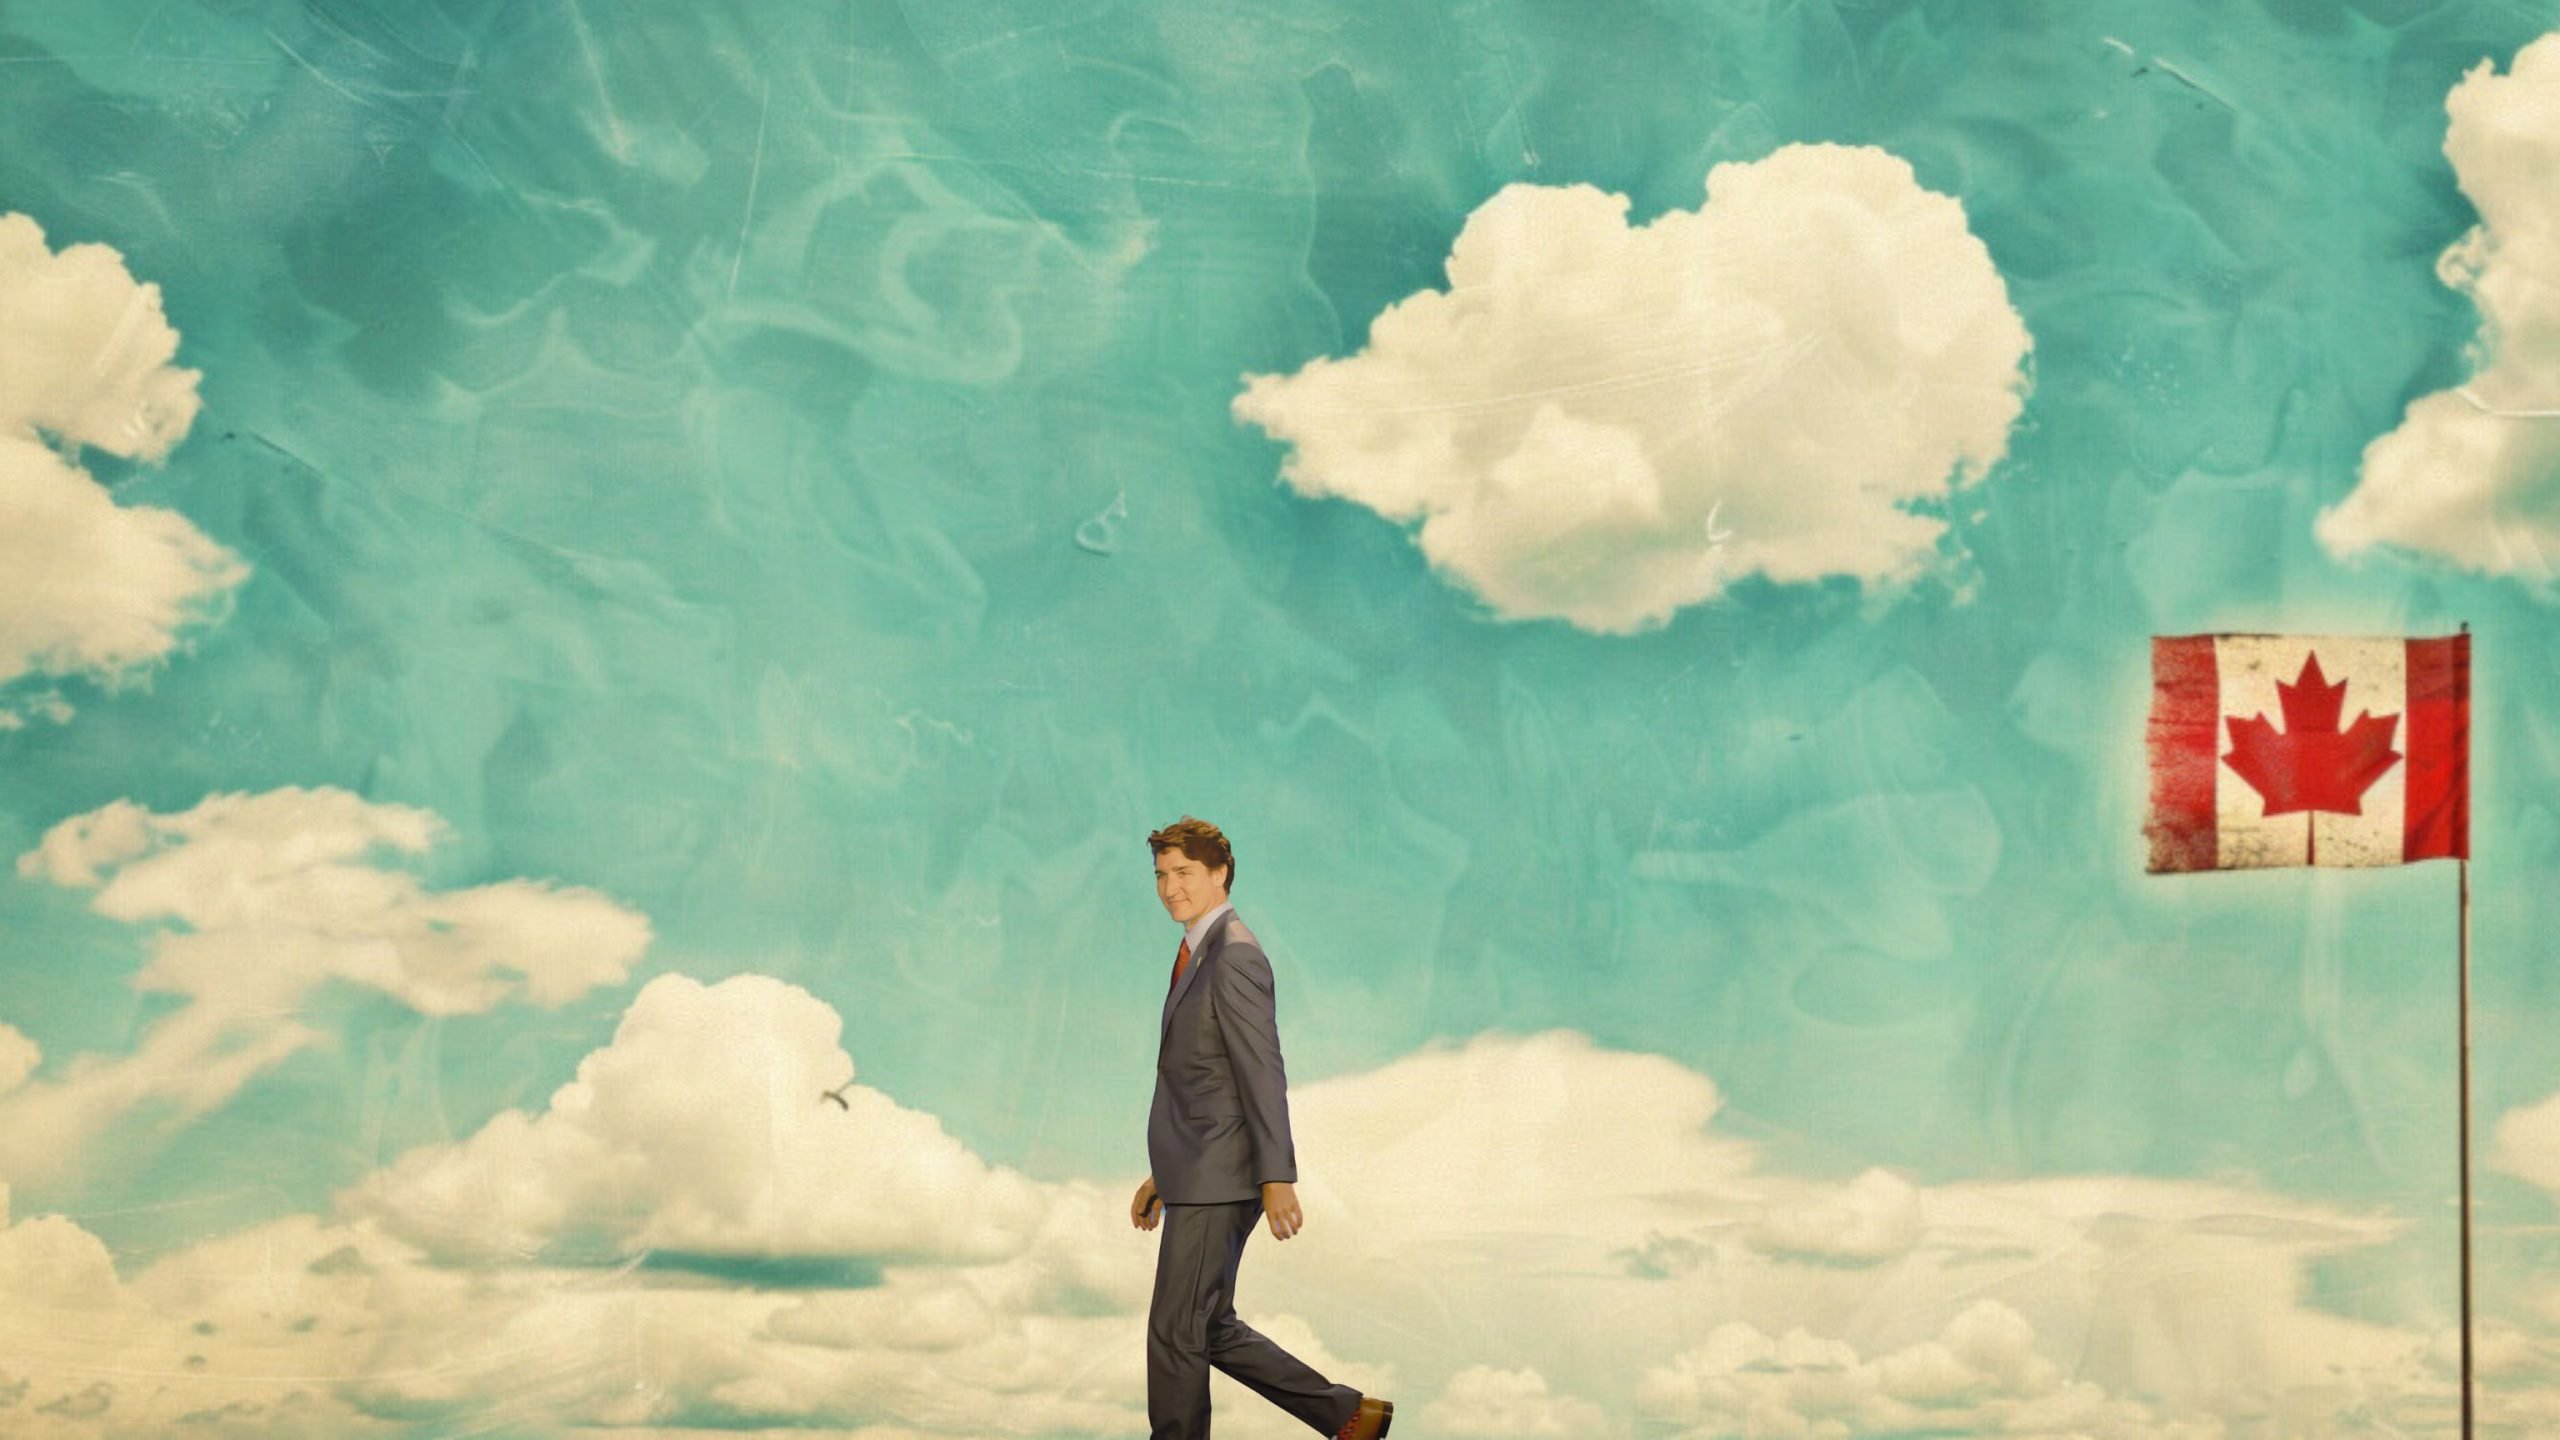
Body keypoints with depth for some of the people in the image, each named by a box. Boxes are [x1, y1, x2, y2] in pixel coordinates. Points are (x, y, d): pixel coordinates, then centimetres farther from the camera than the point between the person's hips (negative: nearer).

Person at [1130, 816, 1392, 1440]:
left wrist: (1277, 1178, -23)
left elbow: (1263, 1074, -19)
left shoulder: (1235, 955, -14)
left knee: (1176, 1331, -4)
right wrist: (1163, 1174, 23)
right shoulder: (1200, 953, 17)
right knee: (1211, 1330, 15)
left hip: (1218, 1181, -10)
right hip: (1197, 1178, 10)